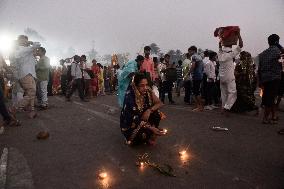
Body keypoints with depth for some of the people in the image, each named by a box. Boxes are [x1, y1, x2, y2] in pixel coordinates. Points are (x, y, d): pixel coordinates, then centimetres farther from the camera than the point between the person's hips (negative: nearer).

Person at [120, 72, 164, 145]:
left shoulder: (147, 91, -14)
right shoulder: (130, 96, -28)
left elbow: (159, 103, -8)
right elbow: (133, 118, -28)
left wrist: (149, 110, -28)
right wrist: (150, 128, -36)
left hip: (143, 117, 5)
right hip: (129, 123, -5)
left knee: (156, 114, -18)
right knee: (144, 133, -28)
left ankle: (150, 136, 0)